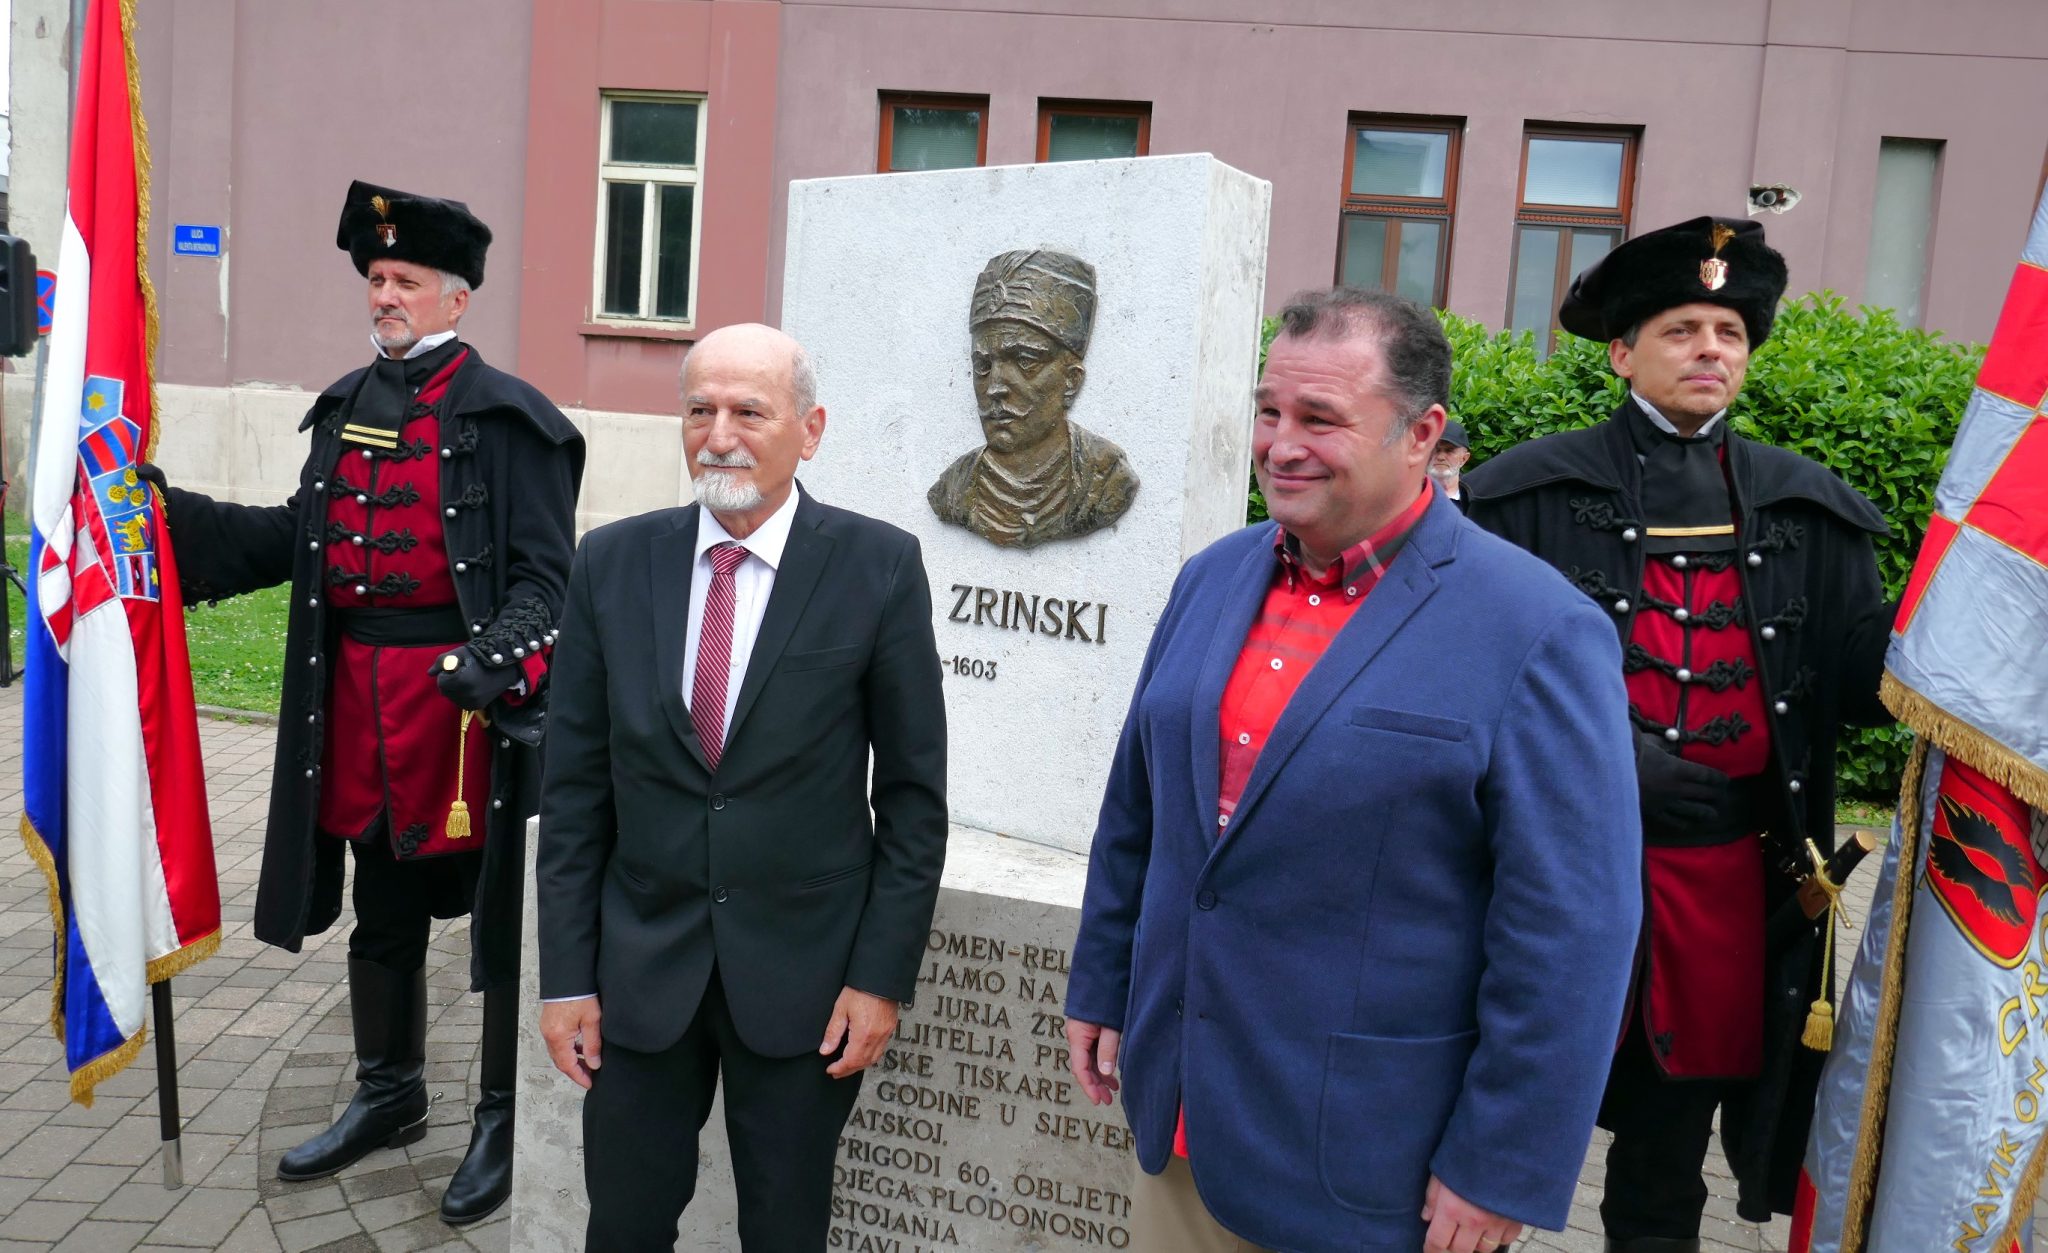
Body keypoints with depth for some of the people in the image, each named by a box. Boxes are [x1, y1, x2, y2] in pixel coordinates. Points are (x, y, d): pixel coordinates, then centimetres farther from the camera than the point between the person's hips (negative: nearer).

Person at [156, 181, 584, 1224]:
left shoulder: (506, 419, -9)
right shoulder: (345, 409, 12)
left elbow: (541, 577, -13)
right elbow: (296, 539, 17)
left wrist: (500, 657, -29)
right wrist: (164, 510, 12)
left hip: (460, 700, -7)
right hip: (359, 702, 7)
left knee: (498, 915, 6)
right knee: (382, 913, 19)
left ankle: (506, 1120, 22)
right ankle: (389, 1095, 38)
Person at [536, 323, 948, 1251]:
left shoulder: (878, 567, -8)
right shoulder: (611, 563, -1)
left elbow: (913, 791, -5)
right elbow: (576, 786, 2)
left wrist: (882, 974, -7)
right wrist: (567, 974, 1)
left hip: (803, 970, -2)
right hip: (641, 966, 2)